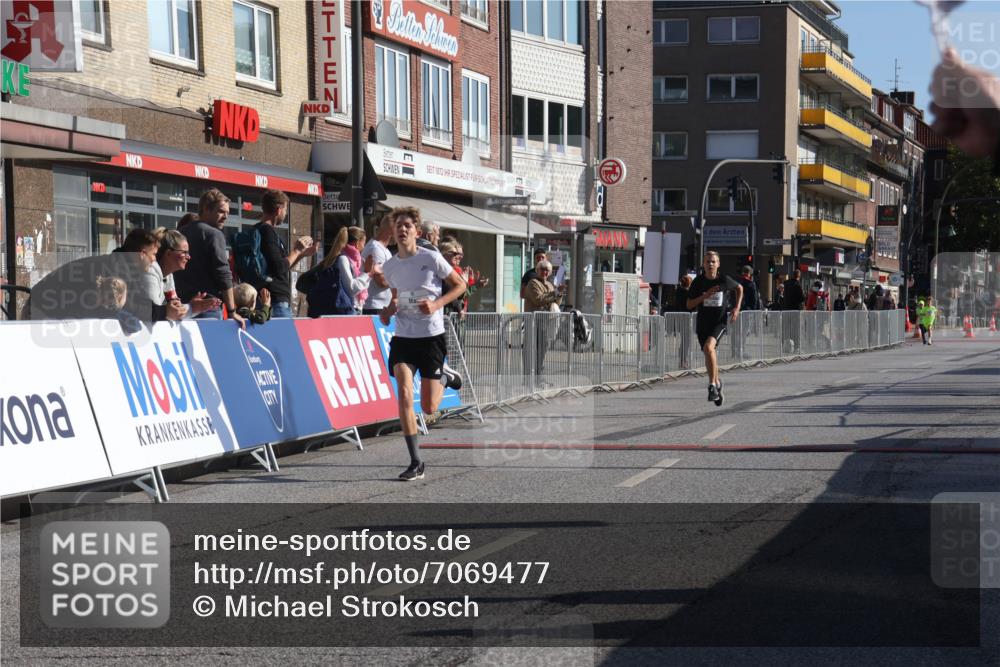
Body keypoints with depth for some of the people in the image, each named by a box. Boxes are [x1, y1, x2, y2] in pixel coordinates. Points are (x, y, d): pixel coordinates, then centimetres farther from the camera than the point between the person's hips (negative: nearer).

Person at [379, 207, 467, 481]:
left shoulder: (431, 258, -8)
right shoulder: (389, 267, 6)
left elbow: (460, 285, 0)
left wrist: (437, 304, -15)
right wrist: (389, 310, 2)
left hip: (431, 336, -3)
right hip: (402, 336, 3)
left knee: (428, 408, -1)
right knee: (404, 393, -15)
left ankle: (445, 377, 35)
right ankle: (416, 462, -7)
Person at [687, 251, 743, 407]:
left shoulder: (724, 280, -7)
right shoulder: (698, 282, -5)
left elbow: (739, 288, 14)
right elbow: (689, 305, -4)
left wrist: (737, 308, 3)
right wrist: (704, 296, -19)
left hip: (720, 322, -3)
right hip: (703, 323, 3)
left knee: (708, 347, -28)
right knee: (709, 357, 11)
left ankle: (712, 385, -20)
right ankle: (717, 382, 39)